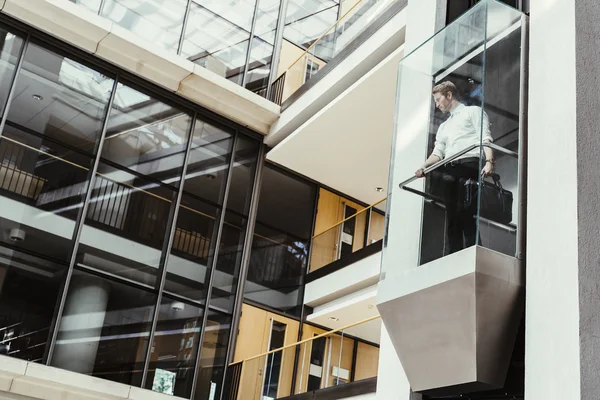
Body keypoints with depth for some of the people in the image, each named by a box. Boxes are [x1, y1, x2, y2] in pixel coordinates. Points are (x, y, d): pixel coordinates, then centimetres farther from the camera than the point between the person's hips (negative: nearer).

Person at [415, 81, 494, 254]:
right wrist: (423, 167, -1)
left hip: (469, 164, -6)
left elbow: (485, 138, -1)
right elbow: (437, 153, 21)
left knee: (464, 213, -19)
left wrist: (489, 161, -19)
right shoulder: (443, 126, 34)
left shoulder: (473, 111, 15)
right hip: (449, 171, 6)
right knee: (452, 217, -3)